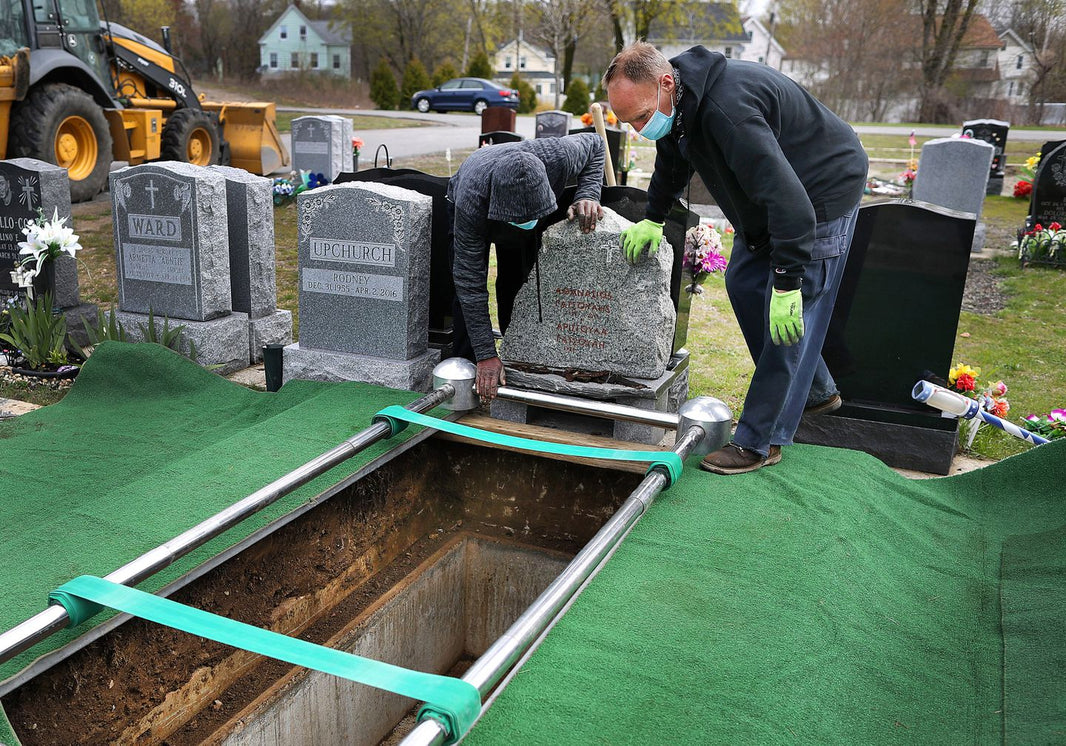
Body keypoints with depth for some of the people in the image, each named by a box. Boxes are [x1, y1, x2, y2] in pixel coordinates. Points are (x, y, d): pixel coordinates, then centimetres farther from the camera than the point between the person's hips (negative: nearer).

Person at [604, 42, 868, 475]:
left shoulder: (727, 109, -38)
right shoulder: (678, 102, -6)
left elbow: (788, 197, -41)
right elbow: (672, 162, 17)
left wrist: (787, 282, -41)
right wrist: (653, 218, 8)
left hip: (824, 191, -10)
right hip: (770, 196, 10)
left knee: (792, 315, -11)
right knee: (744, 284, 14)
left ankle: (760, 441, -5)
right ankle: (815, 392, 26)